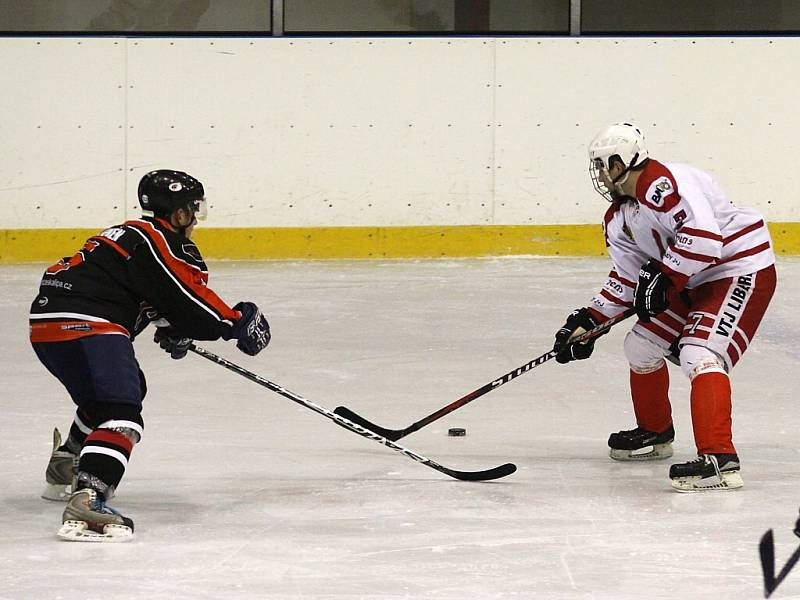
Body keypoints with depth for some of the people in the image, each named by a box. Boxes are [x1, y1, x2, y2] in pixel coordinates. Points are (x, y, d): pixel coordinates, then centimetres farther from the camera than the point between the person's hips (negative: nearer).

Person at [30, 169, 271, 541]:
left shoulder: (135, 233, 24)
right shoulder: (159, 242, -7)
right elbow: (193, 300, -10)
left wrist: (172, 326, 18)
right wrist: (239, 324, 4)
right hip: (83, 326, -10)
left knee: (129, 386, 33)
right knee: (120, 415, -20)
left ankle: (65, 468, 45)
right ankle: (86, 503, -40)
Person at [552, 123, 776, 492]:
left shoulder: (665, 184, -23)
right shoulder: (619, 218, 9)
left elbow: (703, 236, -34)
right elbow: (626, 280, 15)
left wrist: (660, 277, -26)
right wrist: (587, 322, 8)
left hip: (742, 271, -11)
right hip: (692, 283, 11)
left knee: (699, 354, -27)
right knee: (641, 346, 17)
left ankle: (719, 459, -37)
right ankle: (654, 434, 38)